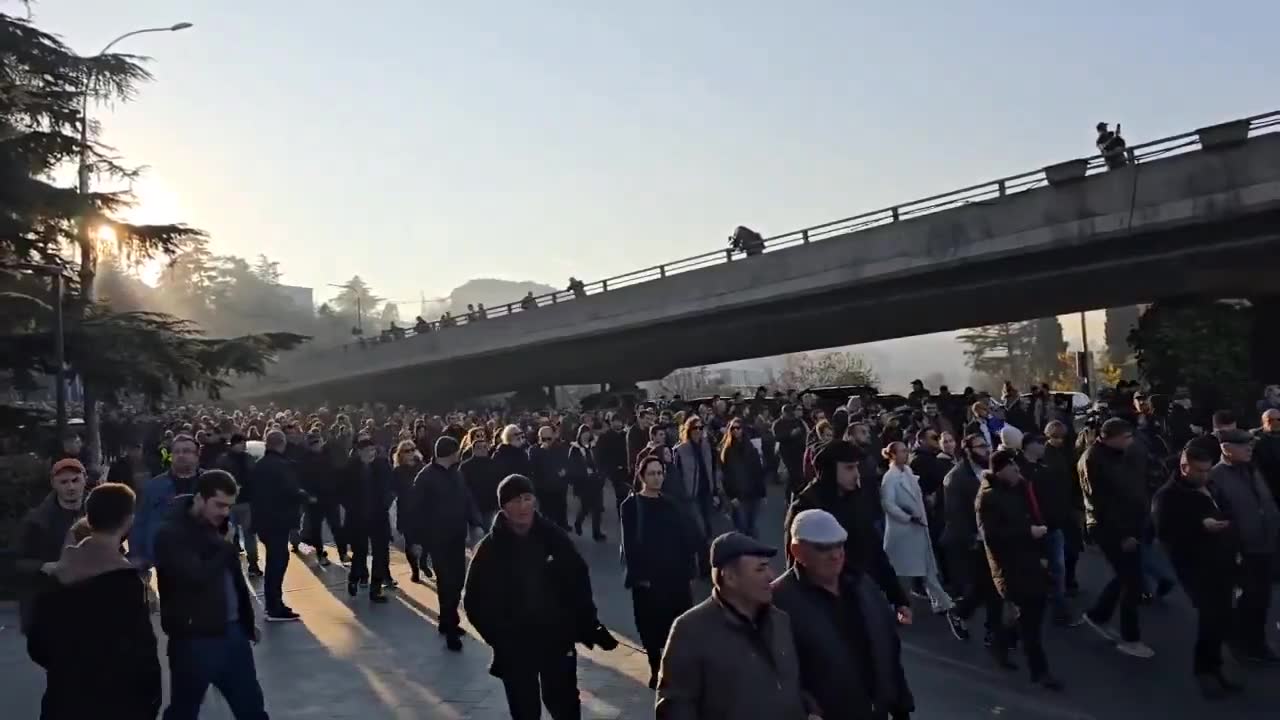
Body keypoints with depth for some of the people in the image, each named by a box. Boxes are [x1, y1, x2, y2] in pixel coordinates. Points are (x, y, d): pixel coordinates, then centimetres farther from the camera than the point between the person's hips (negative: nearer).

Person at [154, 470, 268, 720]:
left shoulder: (218, 525, 9)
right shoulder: (170, 534, -15)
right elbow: (197, 577, -28)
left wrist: (248, 619, 20)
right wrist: (226, 547, -13)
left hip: (232, 630, 7)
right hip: (194, 637, -7)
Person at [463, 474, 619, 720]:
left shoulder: (553, 535, -7)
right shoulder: (490, 549, -10)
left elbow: (579, 580, 0)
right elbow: (475, 601, -6)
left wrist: (590, 624, -2)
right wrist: (498, 638, -13)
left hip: (558, 640, 1)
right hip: (514, 648, -1)